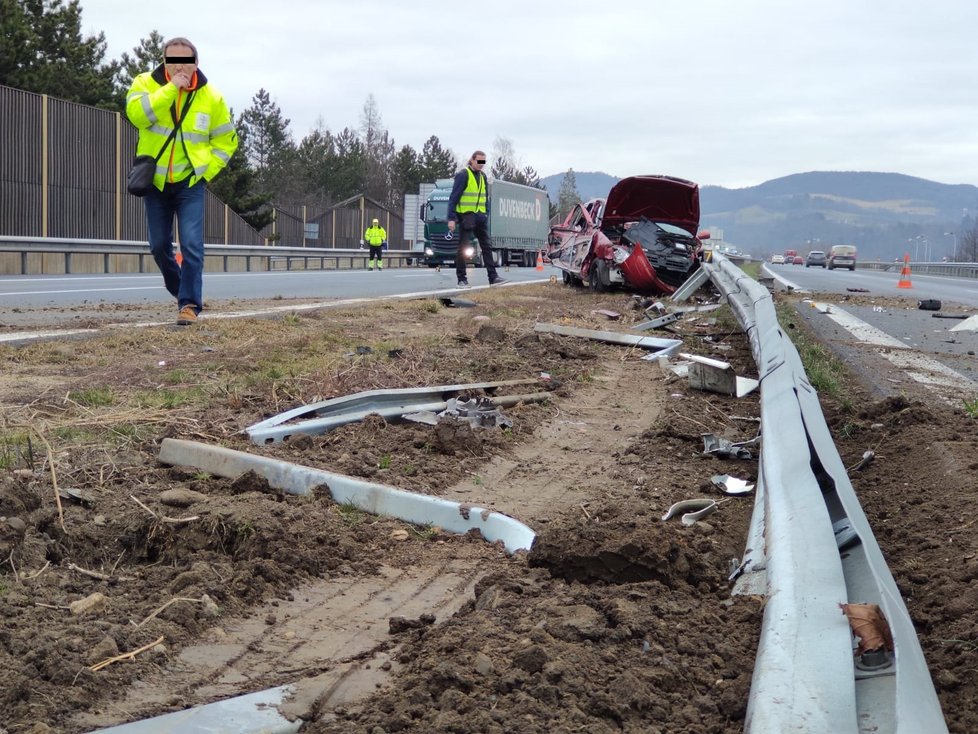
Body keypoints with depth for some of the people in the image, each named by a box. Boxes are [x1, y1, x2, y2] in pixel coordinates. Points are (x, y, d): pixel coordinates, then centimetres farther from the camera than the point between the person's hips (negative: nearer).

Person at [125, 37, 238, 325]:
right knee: (159, 246, 10)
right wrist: (170, 88, -26)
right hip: (155, 181, 2)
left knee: (192, 244, -14)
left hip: (190, 182, -1)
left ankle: (189, 303, -9)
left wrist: (205, 170, -4)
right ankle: (183, 291, 33)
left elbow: (226, 141, 8)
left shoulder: (211, 97, -2)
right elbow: (137, 114, -24)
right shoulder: (146, 83, -4)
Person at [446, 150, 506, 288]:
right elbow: (453, 198, -12)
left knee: (487, 247, 6)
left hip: (480, 216, 7)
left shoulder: (483, 176, 13)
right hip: (467, 216, -7)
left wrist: (486, 214, 13)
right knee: (463, 248, -2)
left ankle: (493, 277, 8)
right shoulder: (463, 175, -9)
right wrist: (451, 219, -17)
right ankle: (462, 279, 3)